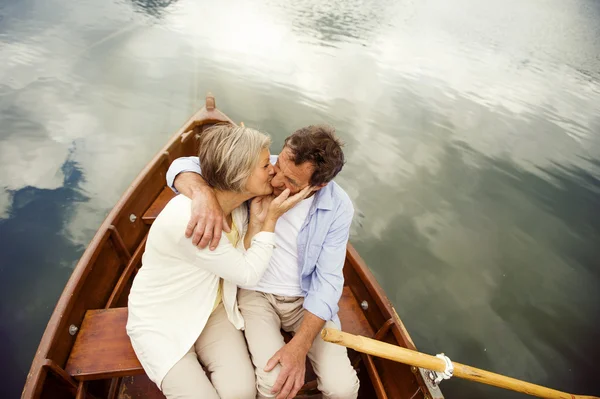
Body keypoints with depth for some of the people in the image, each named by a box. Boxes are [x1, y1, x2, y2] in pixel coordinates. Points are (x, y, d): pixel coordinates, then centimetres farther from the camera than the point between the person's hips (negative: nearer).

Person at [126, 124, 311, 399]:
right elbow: (248, 275, -22)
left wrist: (256, 221, -15)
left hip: (212, 310, 5)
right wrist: (271, 219, -19)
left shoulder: (238, 203, -7)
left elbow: (241, 263, -4)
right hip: (159, 321, -5)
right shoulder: (189, 218, -33)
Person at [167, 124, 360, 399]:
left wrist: (299, 346, -23)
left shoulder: (338, 207, -16)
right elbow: (183, 166, -17)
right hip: (256, 292, 0)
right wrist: (204, 193, -41)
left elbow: (327, 280, -14)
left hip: (306, 299, 1)